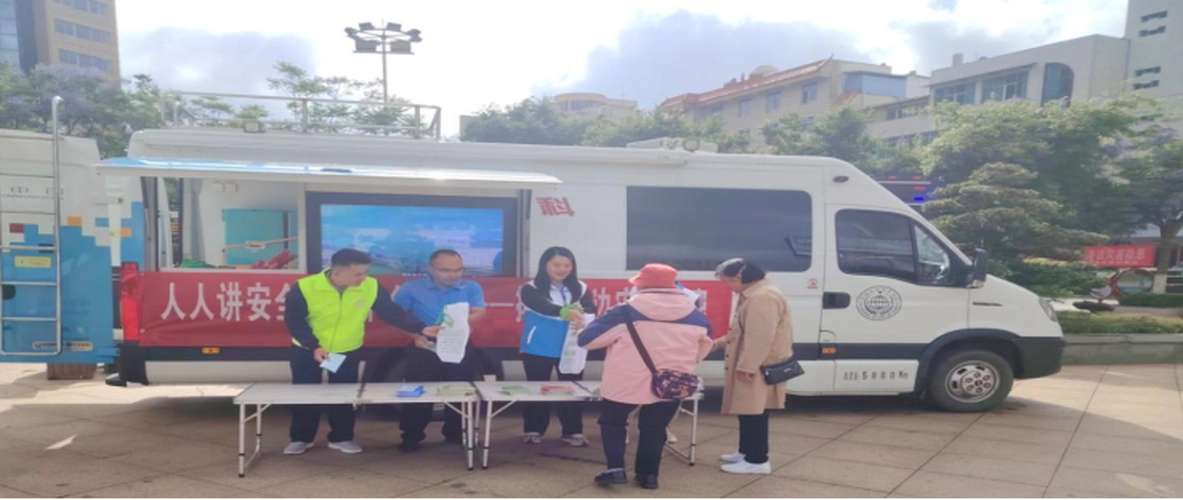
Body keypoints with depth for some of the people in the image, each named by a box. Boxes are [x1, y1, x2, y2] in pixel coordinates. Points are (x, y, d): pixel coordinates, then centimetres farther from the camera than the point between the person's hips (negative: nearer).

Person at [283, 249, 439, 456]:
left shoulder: (371, 287, -18)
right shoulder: (304, 287, -24)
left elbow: (392, 312, -13)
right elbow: (294, 321, -16)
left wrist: (421, 329, -22)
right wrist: (314, 347, -26)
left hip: (348, 351, 2)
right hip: (307, 351, -1)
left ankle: (341, 438, 25)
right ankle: (301, 438, 26)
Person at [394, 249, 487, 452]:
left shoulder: (471, 288, 0)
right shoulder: (411, 288, -3)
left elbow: (479, 313, -10)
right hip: (423, 348, -1)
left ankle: (456, 434, 24)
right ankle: (411, 437, 15)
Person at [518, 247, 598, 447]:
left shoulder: (580, 288, 4)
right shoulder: (531, 289, -6)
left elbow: (591, 310, -10)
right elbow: (541, 306, -25)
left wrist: (581, 318, -35)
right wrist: (565, 312, -45)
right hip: (538, 348, -2)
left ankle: (573, 432, 15)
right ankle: (533, 430, 21)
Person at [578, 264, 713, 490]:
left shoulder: (626, 312, -13)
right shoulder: (697, 316, -1)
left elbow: (586, 339, -8)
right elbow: (702, 350, 16)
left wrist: (616, 340, 11)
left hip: (625, 383, -3)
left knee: (613, 422, 18)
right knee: (654, 429, 21)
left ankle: (615, 469, 9)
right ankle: (648, 474, 23)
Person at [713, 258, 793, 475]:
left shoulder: (763, 297, -21)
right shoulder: (753, 294, 15)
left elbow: (760, 337, -26)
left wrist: (746, 367, -24)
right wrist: (721, 342, 19)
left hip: (758, 368, -11)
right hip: (752, 366, 11)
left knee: (753, 412, -4)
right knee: (747, 411, 17)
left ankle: (757, 460, 3)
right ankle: (746, 452, 27)